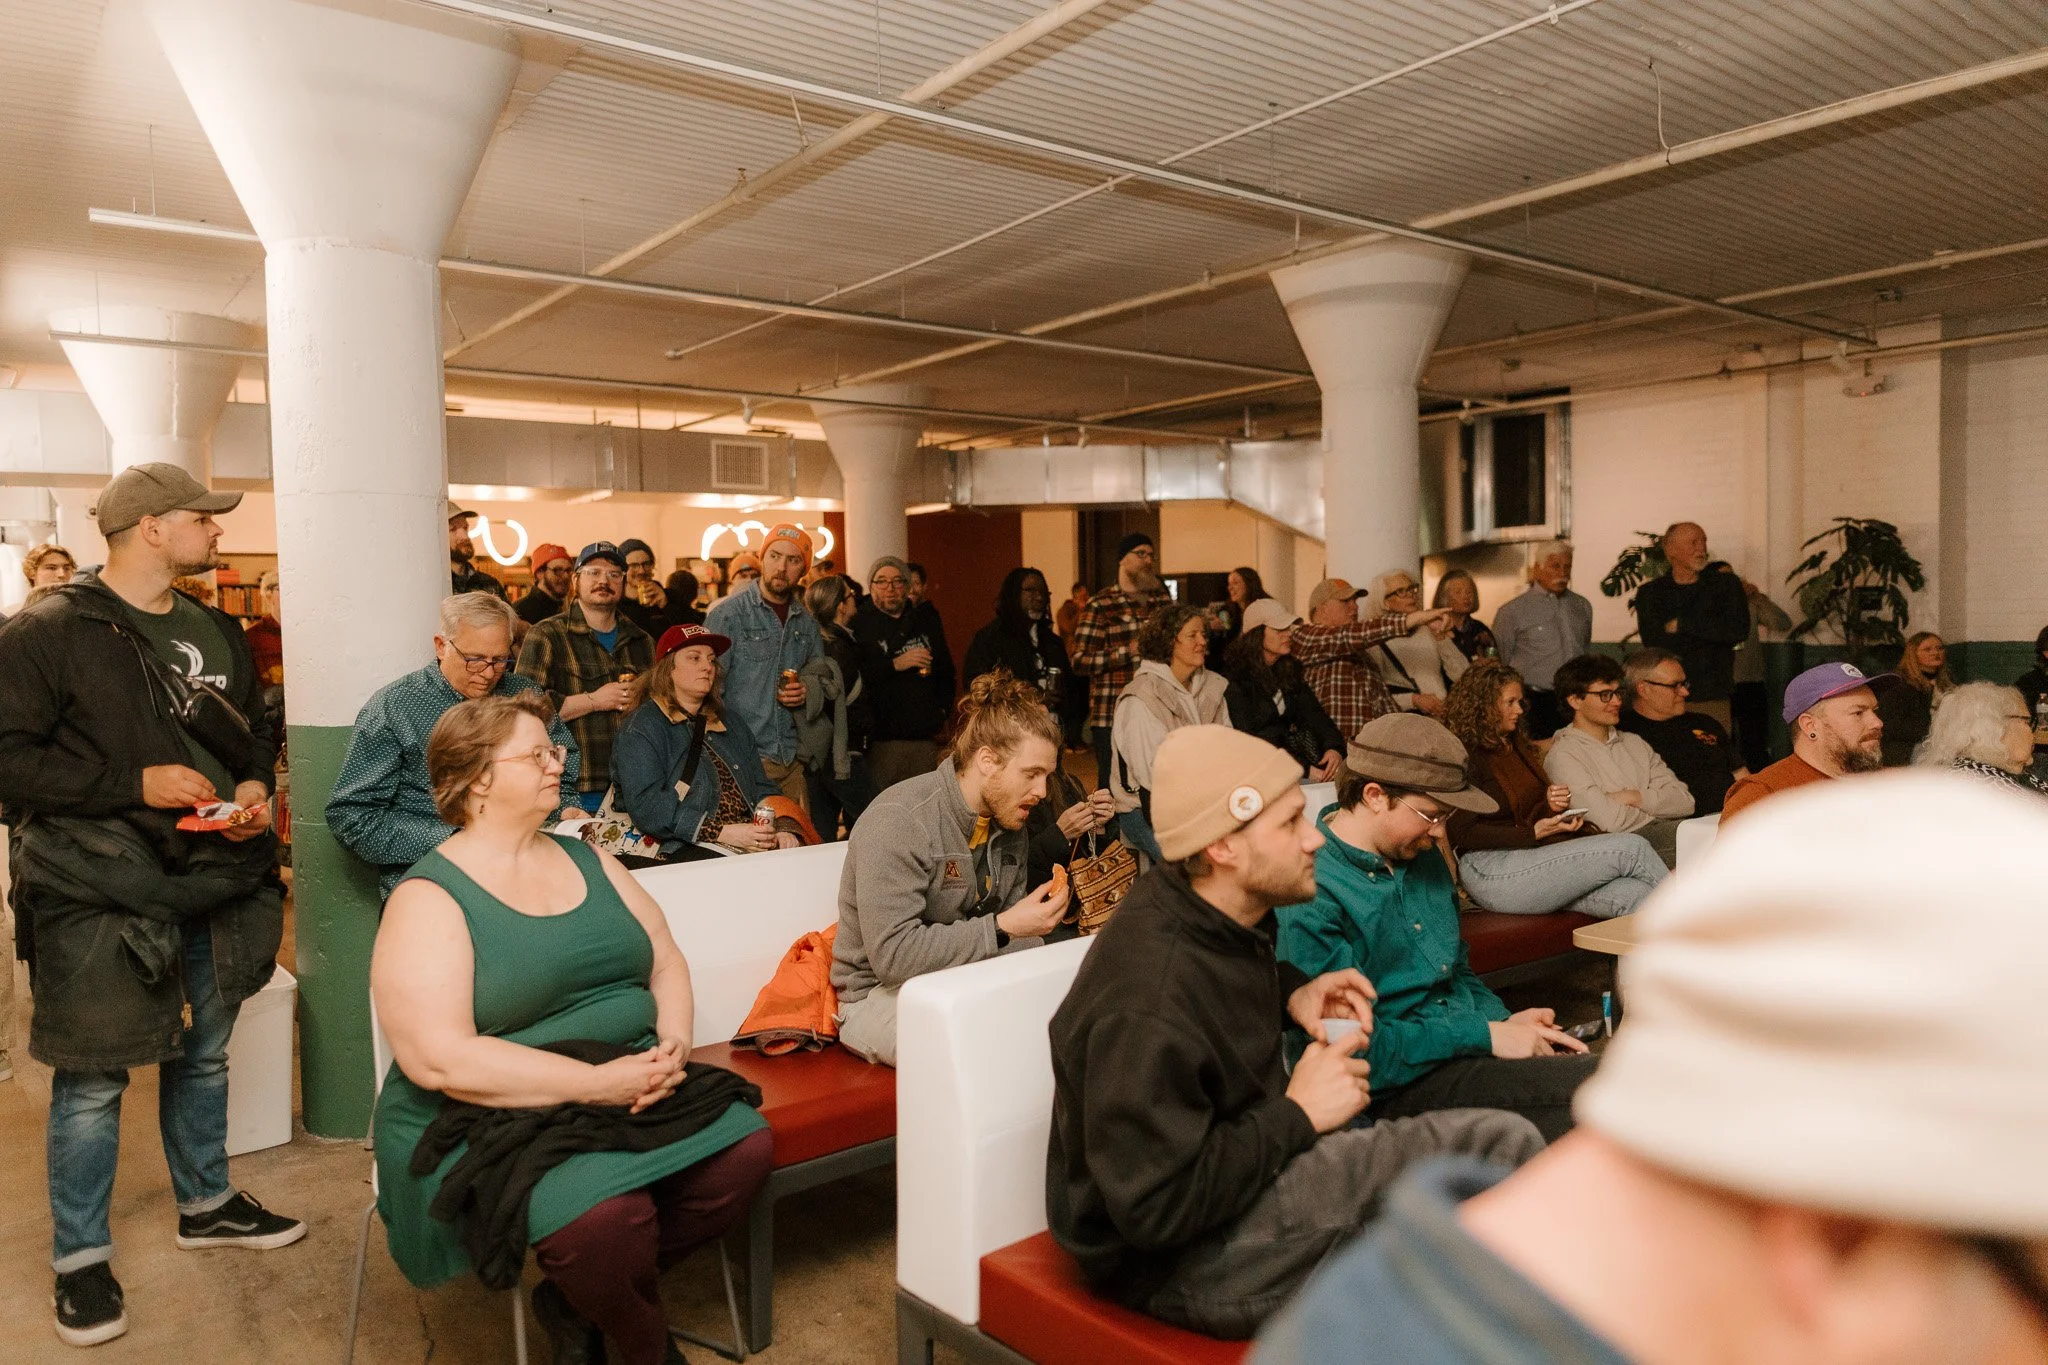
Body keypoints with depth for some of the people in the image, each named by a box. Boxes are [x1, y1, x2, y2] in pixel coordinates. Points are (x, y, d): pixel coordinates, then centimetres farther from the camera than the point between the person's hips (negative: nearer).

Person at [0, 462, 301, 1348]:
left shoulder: (215, 634, 9)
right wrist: (134, 783, -19)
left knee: (203, 1053, 19)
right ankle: (80, 1259, 20)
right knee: (92, 1079, 2)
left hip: (213, 880, 6)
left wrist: (254, 786, -1)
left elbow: (253, 733, 20)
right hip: (97, 895, -6)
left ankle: (206, 1205, 37)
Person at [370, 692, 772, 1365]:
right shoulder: (429, 898, -9)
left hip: (632, 1088, 7)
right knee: (607, 1213, -32)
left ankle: (581, 1300, 5)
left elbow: (665, 960, 13)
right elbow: (439, 1060, -19)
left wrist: (673, 1042, -9)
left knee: (745, 1146, -14)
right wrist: (595, 1083, -22)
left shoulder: (587, 860, 11)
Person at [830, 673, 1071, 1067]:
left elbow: (1012, 939, 12)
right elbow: (893, 955, -26)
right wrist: (1003, 927, -27)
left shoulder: (1009, 821, 5)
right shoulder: (897, 821, -21)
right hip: (882, 994, -8)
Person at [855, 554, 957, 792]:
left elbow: (945, 669, 28)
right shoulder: (860, 623, -2)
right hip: (882, 739, -5)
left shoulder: (926, 618, 17)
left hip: (926, 737, 5)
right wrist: (894, 665, -15)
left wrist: (943, 709, 19)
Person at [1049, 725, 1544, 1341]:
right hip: (1179, 1260, -9)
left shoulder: (1216, 917, 0)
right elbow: (1158, 1209, -31)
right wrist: (1297, 1114, -21)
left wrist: (1292, 993, 3)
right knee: (1501, 1151, -18)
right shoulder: (1147, 1010, -30)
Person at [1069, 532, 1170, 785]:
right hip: (1112, 717, -5)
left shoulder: (1163, 600, 15)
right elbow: (1080, 660, -9)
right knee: (1114, 788, -2)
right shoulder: (1100, 605, -2)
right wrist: (1128, 651, -15)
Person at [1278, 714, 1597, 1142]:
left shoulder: (1423, 856, 11)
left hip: (1470, 1048, 9)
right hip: (1401, 1087, -9)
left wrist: (1506, 1023, 2)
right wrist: (1485, 1035, -16)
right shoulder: (1309, 895, -19)